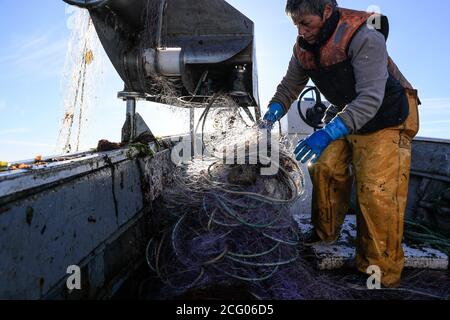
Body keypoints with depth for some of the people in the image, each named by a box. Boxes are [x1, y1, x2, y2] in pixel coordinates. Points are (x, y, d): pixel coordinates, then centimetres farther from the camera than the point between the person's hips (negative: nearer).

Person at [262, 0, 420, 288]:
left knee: (377, 192, -14)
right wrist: (273, 113, -15)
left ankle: (382, 275, -1)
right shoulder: (304, 47, -6)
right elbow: (290, 86, 3)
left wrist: (328, 133, -45)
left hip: (386, 119, -7)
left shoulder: (364, 37, -29)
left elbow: (370, 98, -36)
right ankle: (326, 233, 24)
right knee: (325, 169, 2)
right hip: (344, 116, 7)